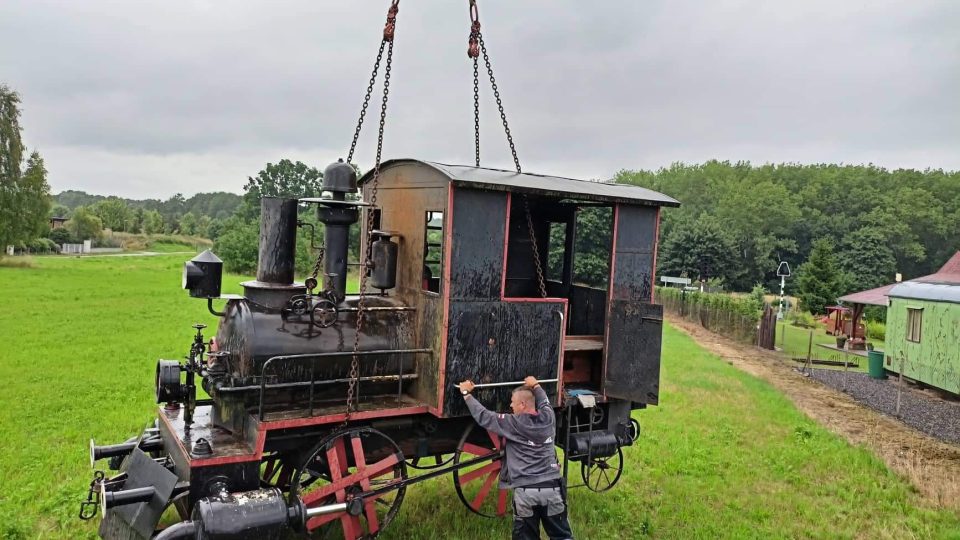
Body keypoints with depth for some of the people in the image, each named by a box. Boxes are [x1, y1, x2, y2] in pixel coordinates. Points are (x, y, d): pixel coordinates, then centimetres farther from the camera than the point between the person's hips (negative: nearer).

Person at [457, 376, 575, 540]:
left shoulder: (513, 424, -7)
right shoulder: (548, 418, 4)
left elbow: (483, 416, 0)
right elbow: (544, 401, 27)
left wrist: (466, 393, 11)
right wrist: (535, 386, 45)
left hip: (525, 491, -3)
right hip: (551, 488, 3)